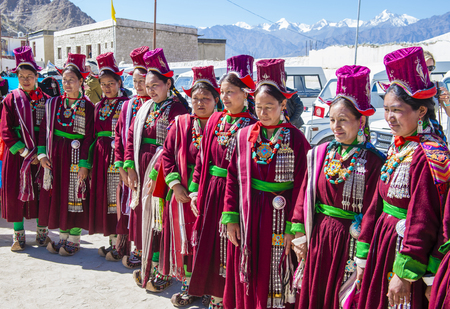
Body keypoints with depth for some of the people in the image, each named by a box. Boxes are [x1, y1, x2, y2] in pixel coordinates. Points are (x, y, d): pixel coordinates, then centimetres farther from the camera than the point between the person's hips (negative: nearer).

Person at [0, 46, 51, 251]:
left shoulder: (45, 100, 6)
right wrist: (23, 151, -14)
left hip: (40, 153, 1)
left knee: (41, 192, 4)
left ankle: (42, 233, 17)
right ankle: (18, 236, 15)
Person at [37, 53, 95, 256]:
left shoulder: (87, 106, -5)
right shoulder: (54, 103, 7)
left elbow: (88, 136, -9)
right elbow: (44, 129, 8)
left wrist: (84, 163, -15)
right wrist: (42, 153, -3)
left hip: (75, 155, -4)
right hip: (55, 155, 4)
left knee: (75, 194, 1)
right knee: (58, 194, 9)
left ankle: (74, 238, 15)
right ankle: (63, 235, 23)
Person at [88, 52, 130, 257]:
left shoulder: (126, 104, -3)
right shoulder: (99, 106, 15)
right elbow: (94, 134, 15)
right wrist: (90, 160, 10)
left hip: (119, 154, -6)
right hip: (101, 154, 6)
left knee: (118, 195, -4)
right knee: (104, 196, 8)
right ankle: (112, 240, 20)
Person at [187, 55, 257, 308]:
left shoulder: (251, 126, -10)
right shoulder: (215, 120, 8)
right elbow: (203, 157, 11)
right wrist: (196, 189, 7)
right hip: (210, 190, 6)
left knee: (229, 246, 4)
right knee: (209, 243, 14)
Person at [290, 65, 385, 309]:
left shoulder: (373, 162, -12)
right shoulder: (319, 154, 2)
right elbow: (304, 196, 5)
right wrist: (300, 235, 2)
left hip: (350, 241, -4)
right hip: (318, 236, 4)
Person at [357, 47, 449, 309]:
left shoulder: (428, 155, -20)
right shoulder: (398, 147, 7)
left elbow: (423, 220, -21)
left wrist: (405, 274, -18)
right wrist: (363, 255, 12)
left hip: (406, 245, -8)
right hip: (383, 241, 8)